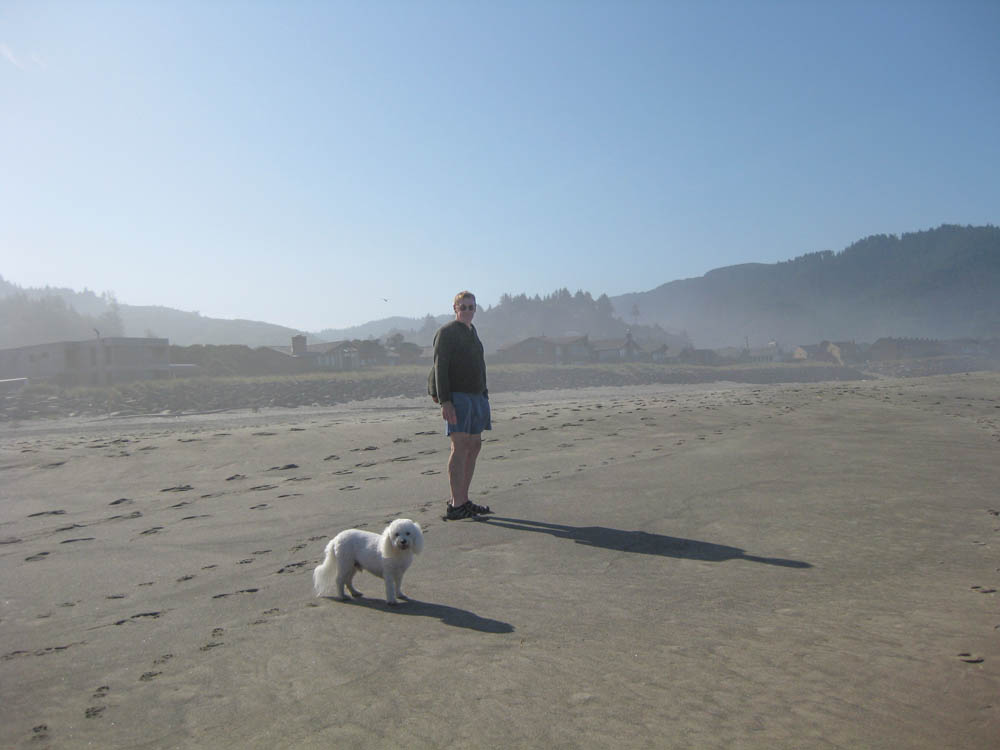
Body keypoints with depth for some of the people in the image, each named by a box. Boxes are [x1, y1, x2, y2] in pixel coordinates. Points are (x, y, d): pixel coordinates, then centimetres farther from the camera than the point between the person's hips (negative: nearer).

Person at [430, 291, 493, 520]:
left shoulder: (472, 332, 18)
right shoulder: (446, 333, -7)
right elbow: (440, 368, -14)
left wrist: (483, 395, 20)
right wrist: (445, 402, -22)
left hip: (476, 396, 9)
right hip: (457, 397, -9)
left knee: (474, 446, 8)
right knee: (460, 447, -12)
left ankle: (462, 500, 15)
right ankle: (456, 506, -10)